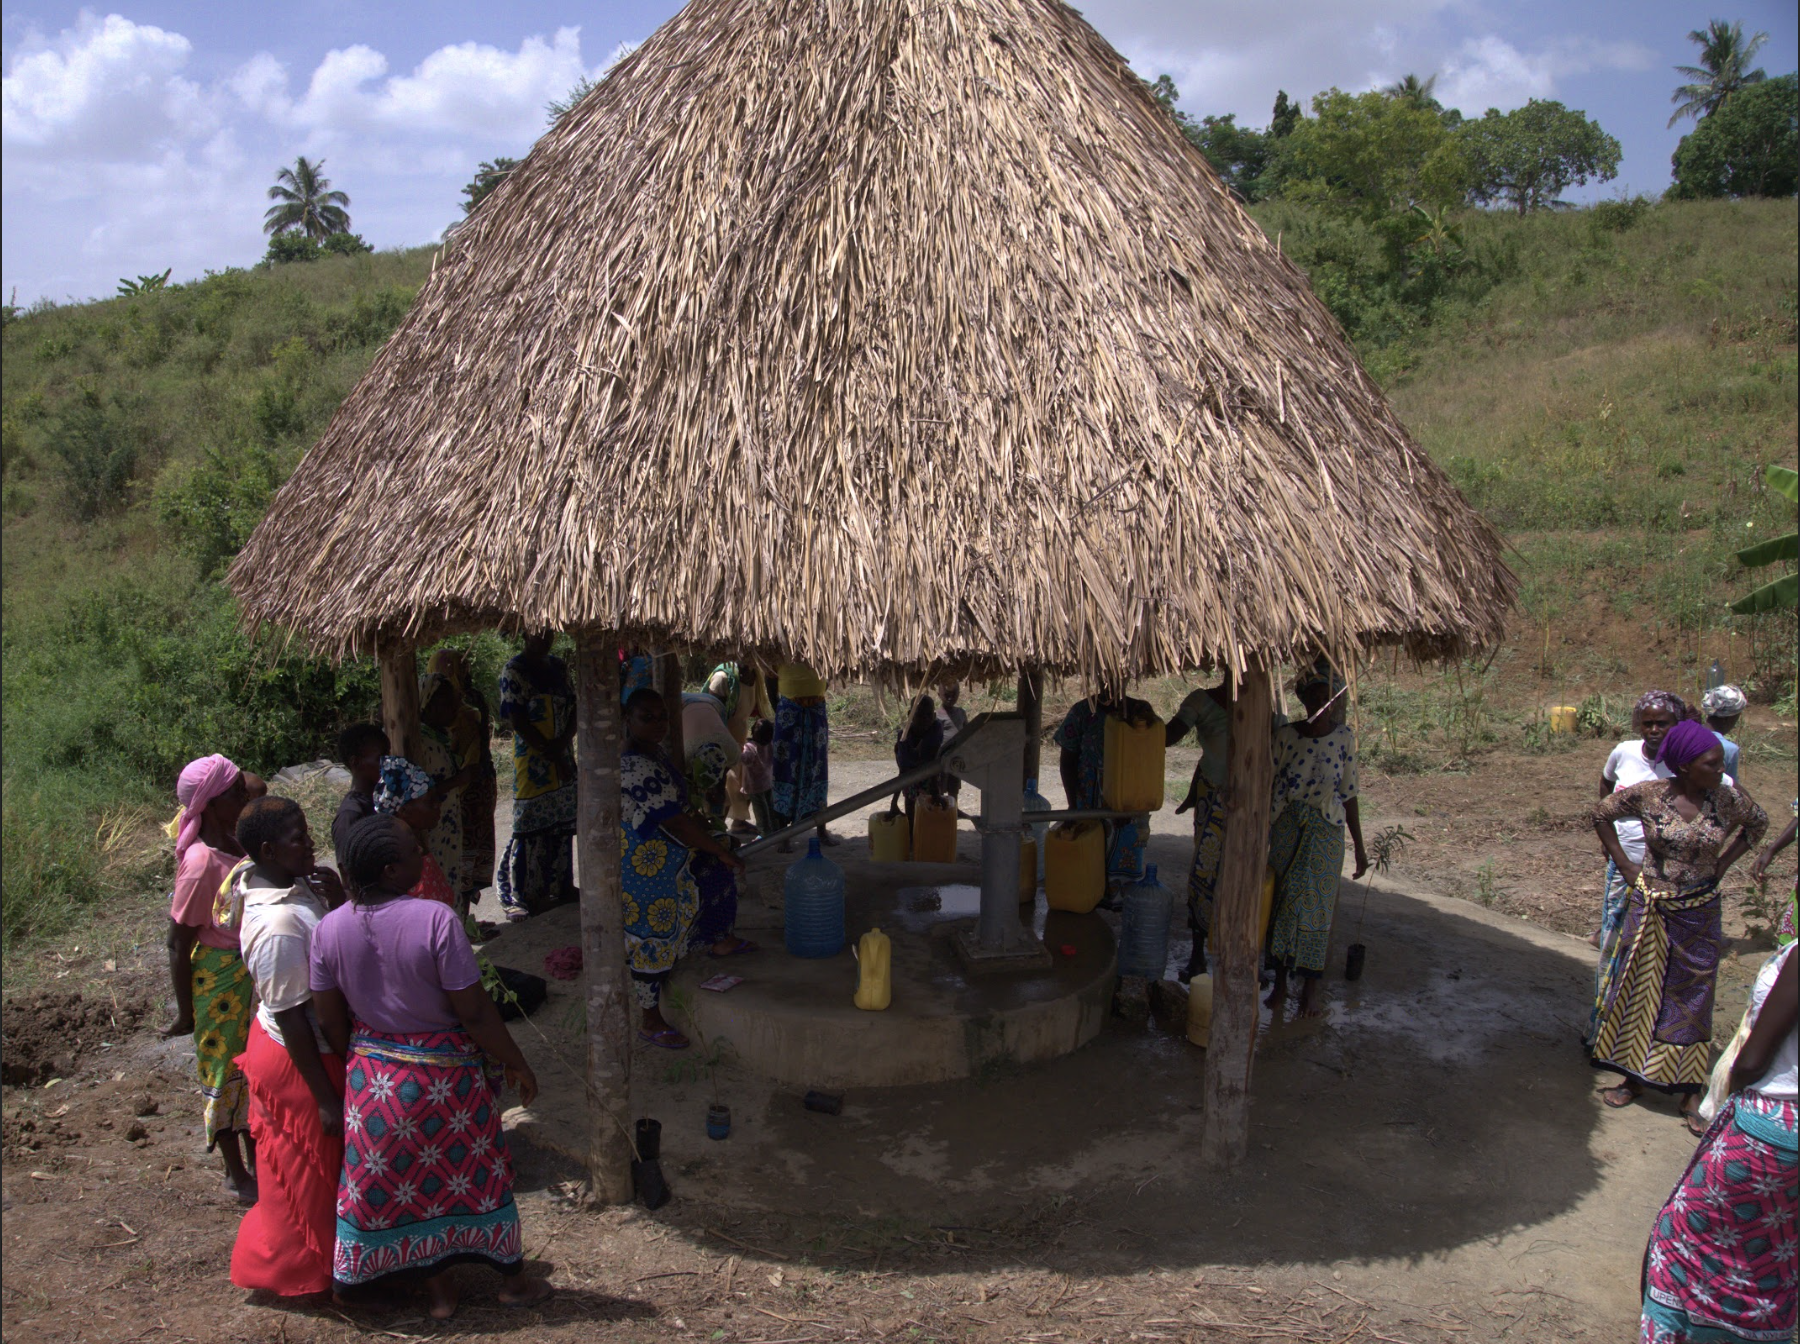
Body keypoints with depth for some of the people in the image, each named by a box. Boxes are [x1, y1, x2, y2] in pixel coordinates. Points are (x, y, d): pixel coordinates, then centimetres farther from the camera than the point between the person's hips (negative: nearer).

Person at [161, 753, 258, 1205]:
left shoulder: (238, 844, -3)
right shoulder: (202, 864, -26)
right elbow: (178, 945, -19)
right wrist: (185, 1013, -13)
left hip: (253, 975, 7)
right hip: (220, 983, -7)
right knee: (228, 1076, 10)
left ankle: (258, 1161, 38)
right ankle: (237, 1176, 29)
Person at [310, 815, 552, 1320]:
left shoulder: (328, 929, -12)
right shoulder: (435, 919, -27)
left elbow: (329, 1019, -1)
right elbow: (474, 1012, -22)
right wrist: (516, 1064, -8)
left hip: (373, 1079, 4)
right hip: (445, 1077, -3)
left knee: (394, 1178, 20)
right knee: (470, 1170, 17)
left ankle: (437, 1287, 35)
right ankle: (513, 1277, 34)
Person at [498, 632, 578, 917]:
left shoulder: (557, 667, 13)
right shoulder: (514, 671, -7)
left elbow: (573, 709, 8)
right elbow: (518, 722, -14)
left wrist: (563, 742, -10)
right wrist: (551, 753, -15)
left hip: (562, 761, 6)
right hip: (531, 764, -6)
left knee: (562, 827, 12)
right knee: (529, 831, -4)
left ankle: (562, 885, 23)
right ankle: (517, 896, 3)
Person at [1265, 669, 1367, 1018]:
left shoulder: (1344, 736, -2)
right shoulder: (1285, 735, -5)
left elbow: (1349, 794, 2)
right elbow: (1268, 786, 0)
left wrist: (1359, 847, 3)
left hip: (1326, 833, 0)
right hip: (1287, 830, 0)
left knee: (1318, 907, 2)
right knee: (1282, 904, 6)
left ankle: (1310, 989, 11)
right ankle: (1280, 981, 20)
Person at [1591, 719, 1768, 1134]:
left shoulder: (1727, 797, -9)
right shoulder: (1648, 795, -13)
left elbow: (1757, 823, 12)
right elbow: (1602, 813, 3)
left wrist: (1722, 865, 3)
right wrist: (1624, 864, 0)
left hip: (1698, 914, 1)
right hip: (1649, 909, -1)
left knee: (1691, 1002, 8)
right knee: (1639, 991, 10)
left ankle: (1690, 1093, 17)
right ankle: (1635, 1078, 25)